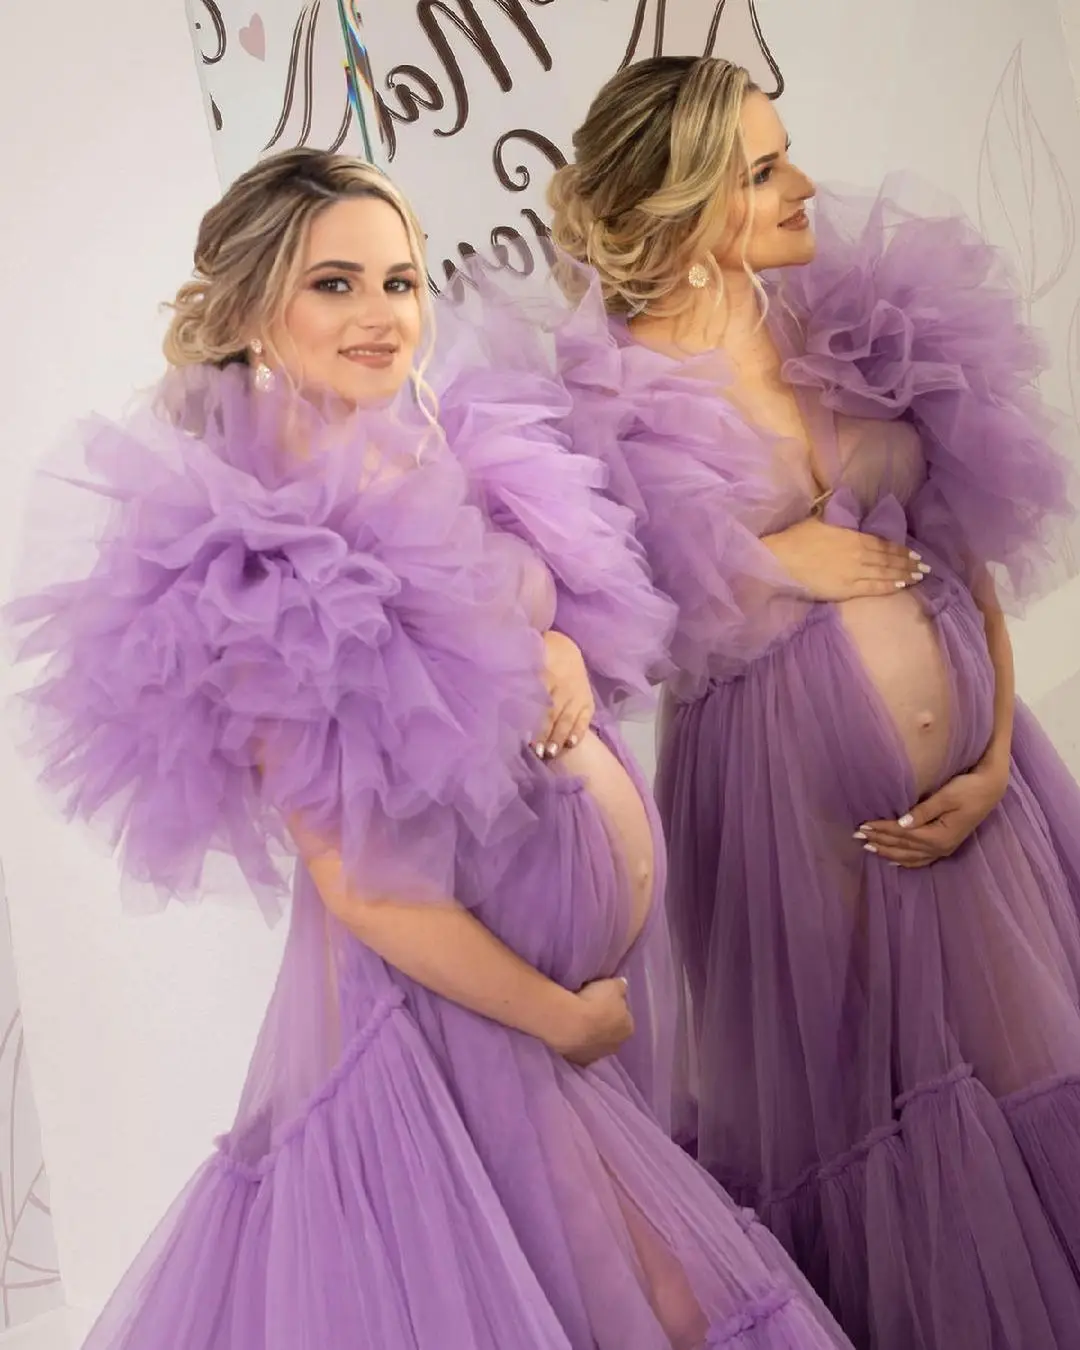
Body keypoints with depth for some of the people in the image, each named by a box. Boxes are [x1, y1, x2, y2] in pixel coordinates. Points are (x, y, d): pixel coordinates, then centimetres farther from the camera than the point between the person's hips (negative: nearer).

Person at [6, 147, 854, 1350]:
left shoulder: (458, 452, -2)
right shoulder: (250, 570, -21)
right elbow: (359, 885, -19)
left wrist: (565, 661, -9)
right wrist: (561, 1016, -11)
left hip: (623, 891, 7)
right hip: (457, 984, -7)